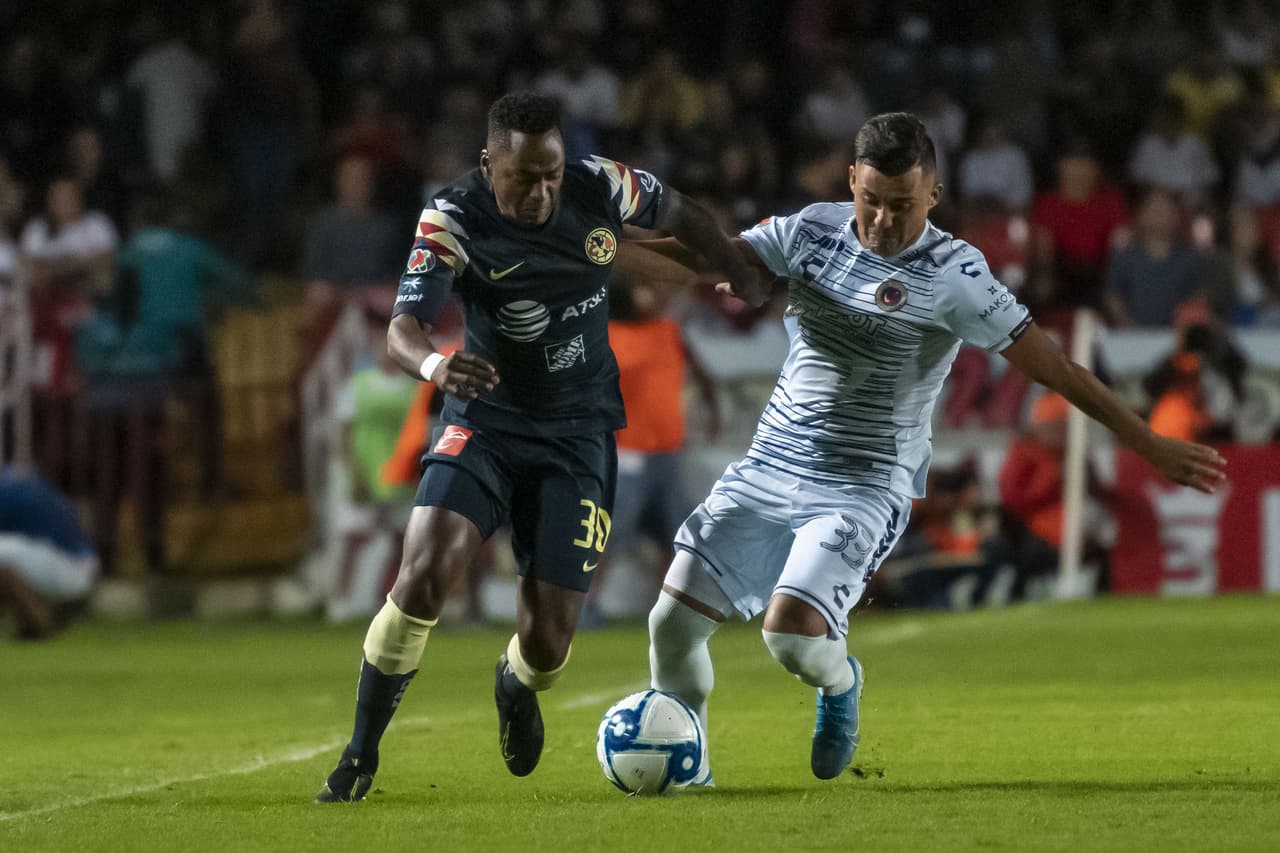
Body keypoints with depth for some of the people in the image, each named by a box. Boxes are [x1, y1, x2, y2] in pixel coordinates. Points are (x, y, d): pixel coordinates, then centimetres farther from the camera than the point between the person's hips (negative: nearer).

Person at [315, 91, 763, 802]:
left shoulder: (599, 189, -10)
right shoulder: (452, 219, -18)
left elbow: (681, 215, 12)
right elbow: (402, 329, -30)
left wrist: (744, 278, 14)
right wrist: (434, 364, -51)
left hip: (578, 431, 2)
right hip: (485, 420, -2)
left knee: (547, 642, -4)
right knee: (424, 571, -27)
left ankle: (515, 688, 38)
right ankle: (360, 755, -10)